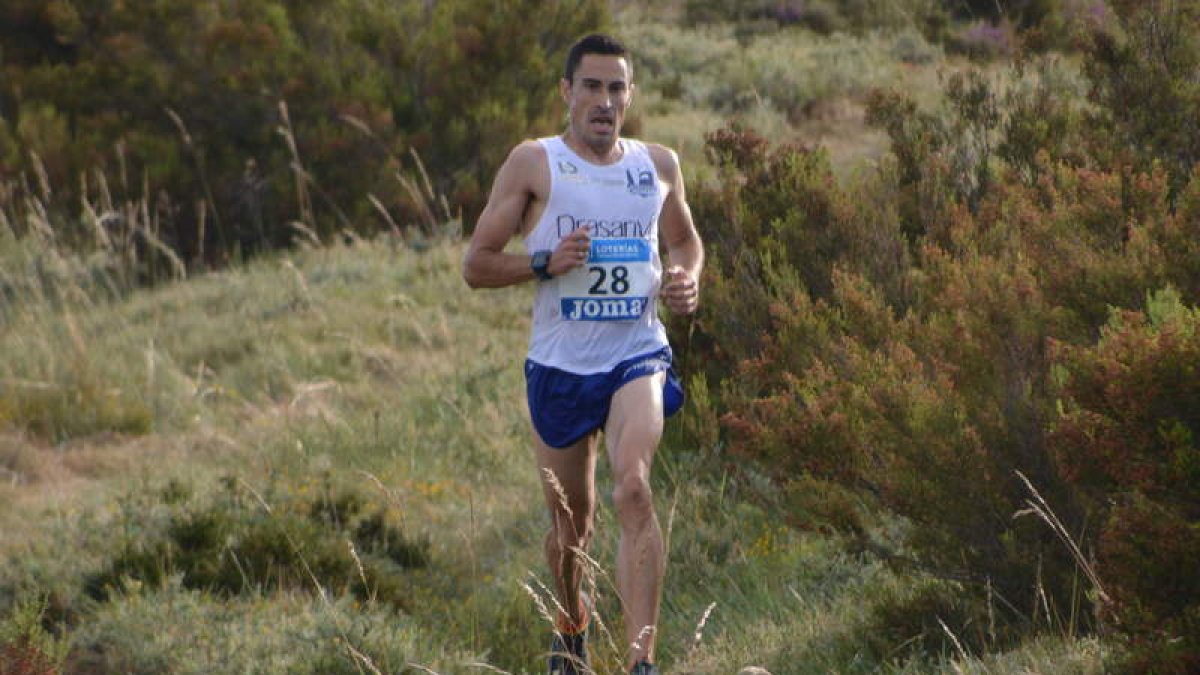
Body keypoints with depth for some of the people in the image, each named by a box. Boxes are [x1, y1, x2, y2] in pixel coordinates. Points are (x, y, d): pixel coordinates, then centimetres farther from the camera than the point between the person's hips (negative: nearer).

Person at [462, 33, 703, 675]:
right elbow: (476, 264, -3)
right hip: (560, 363, 0)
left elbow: (685, 241, 25)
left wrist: (686, 282, 2)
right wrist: (545, 263, -20)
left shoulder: (659, 164, 7)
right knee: (570, 519, 12)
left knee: (634, 489, -23)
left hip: (636, 356, 0)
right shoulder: (533, 164, -2)